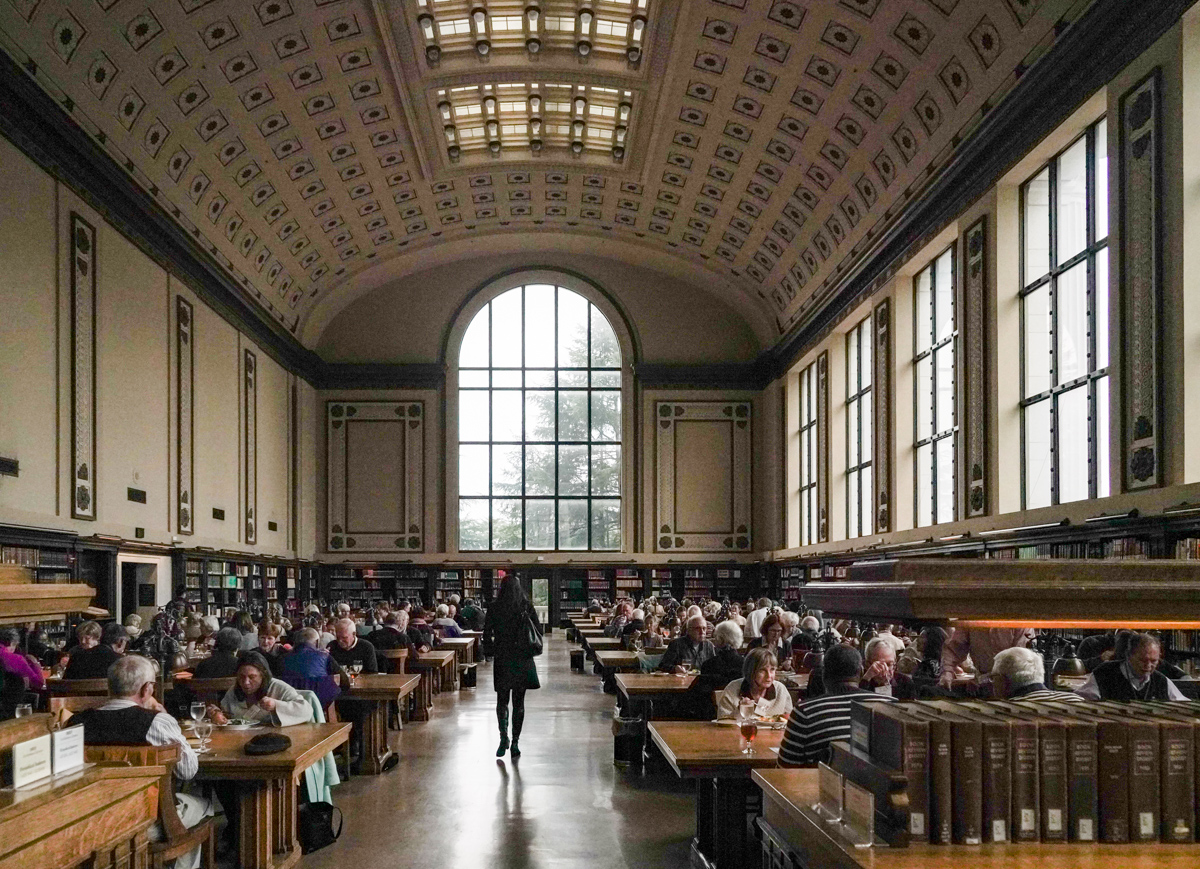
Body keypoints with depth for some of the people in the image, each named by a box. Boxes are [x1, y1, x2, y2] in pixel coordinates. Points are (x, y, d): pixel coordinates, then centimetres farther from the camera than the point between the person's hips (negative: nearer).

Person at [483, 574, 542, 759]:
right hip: (523, 660, 1)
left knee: (502, 700, 11)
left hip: (502, 659, -1)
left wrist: (489, 652, 10)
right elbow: (539, 631, -1)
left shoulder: (494, 609, -6)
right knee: (519, 701, 9)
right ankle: (515, 742, 7)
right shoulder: (527, 607, -5)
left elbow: (487, 634, -3)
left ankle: (504, 736, -8)